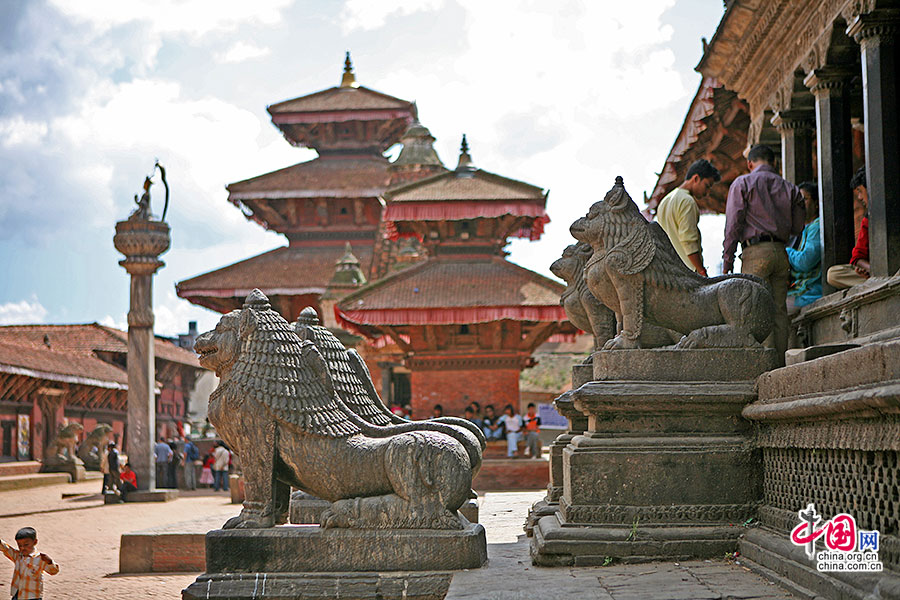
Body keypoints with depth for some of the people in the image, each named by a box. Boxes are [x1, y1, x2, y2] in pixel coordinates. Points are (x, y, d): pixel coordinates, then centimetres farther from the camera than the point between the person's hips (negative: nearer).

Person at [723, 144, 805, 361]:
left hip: (756, 252, -4)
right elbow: (798, 227, 15)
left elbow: (733, 223, -3)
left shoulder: (742, 183, 3)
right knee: (779, 310, 5)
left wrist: (727, 259, -1)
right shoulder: (790, 188, 15)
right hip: (781, 252, 4)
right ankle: (780, 362, 2)